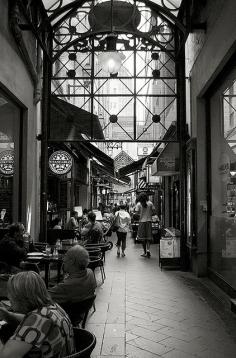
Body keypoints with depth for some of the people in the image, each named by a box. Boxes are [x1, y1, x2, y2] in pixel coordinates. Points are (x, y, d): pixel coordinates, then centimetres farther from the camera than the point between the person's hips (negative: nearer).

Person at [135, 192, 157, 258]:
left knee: (142, 238, 8)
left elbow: (136, 213, -10)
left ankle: (145, 252, 13)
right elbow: (154, 212, 1)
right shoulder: (150, 203, 1)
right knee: (148, 237, 6)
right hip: (149, 221, 2)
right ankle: (148, 250, -12)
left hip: (142, 221, -2)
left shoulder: (138, 204, -5)